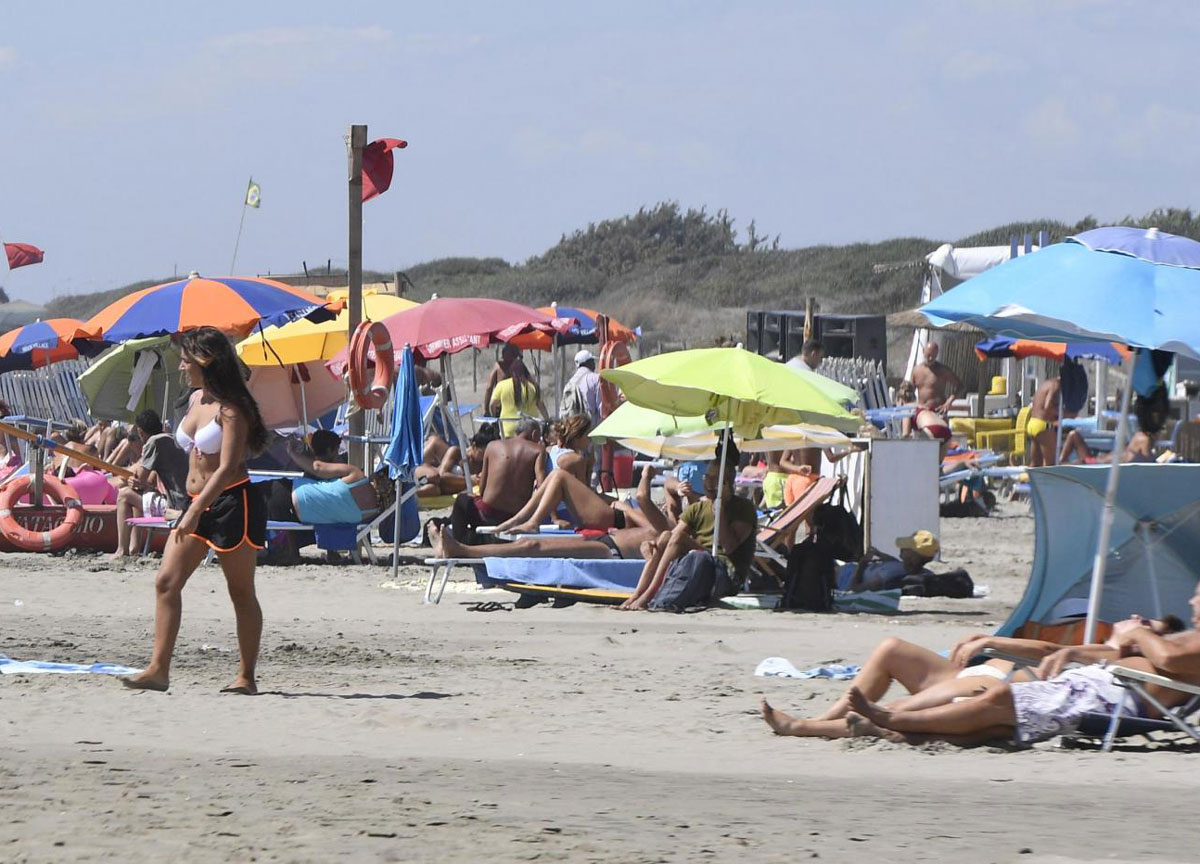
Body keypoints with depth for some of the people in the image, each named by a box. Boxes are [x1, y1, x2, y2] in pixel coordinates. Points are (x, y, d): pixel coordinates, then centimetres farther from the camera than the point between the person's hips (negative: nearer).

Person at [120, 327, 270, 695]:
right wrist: (192, 509, 20)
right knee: (166, 582, -3)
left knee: (241, 592, 0)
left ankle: (246, 676, 6)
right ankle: (158, 669, -6)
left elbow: (227, 468, -20)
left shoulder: (231, 409, -14)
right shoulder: (195, 401, 12)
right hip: (197, 503, 9)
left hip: (232, 502, -9)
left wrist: (195, 511, -26)